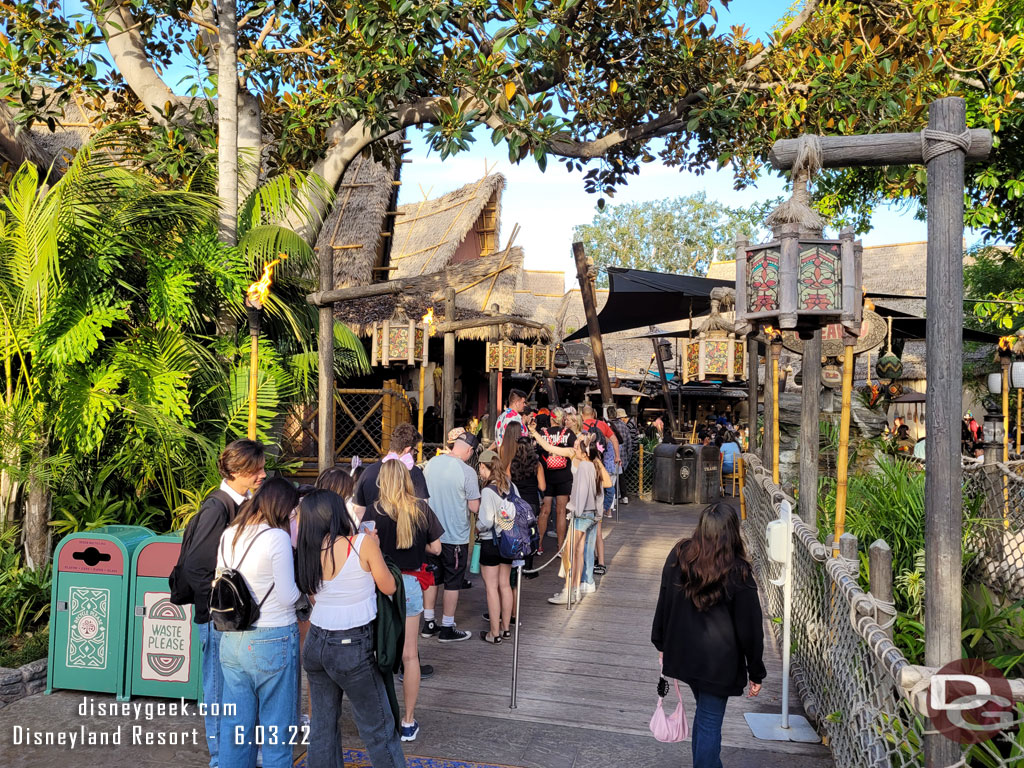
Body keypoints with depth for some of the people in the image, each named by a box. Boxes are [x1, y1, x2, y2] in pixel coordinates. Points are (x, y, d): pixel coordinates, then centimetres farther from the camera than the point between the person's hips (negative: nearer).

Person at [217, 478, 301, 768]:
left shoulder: (228, 534, 4)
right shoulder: (277, 537, -16)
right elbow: (288, 597, -14)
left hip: (231, 639, 6)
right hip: (273, 639, -6)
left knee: (235, 722, 17)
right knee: (276, 726, 8)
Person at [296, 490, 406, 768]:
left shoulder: (310, 550, -1)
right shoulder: (363, 543, -14)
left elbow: (313, 593, 10)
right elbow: (389, 587, -4)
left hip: (316, 644, 5)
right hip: (352, 647, -5)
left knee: (323, 724, 17)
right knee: (378, 729, 8)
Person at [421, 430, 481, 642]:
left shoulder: (432, 463, -1)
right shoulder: (467, 472, -18)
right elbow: (474, 507, -13)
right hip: (455, 536, -5)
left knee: (431, 578, 17)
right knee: (452, 583, 8)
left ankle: (428, 624, 26)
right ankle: (447, 629, 16)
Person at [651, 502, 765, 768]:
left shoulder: (678, 556, -7)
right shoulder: (737, 572, -18)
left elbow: (664, 604, 4)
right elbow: (750, 627, -11)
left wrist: (661, 644, 17)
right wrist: (756, 673, 0)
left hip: (683, 654, 5)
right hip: (719, 662, -5)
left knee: (705, 713, 24)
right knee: (710, 723, 6)